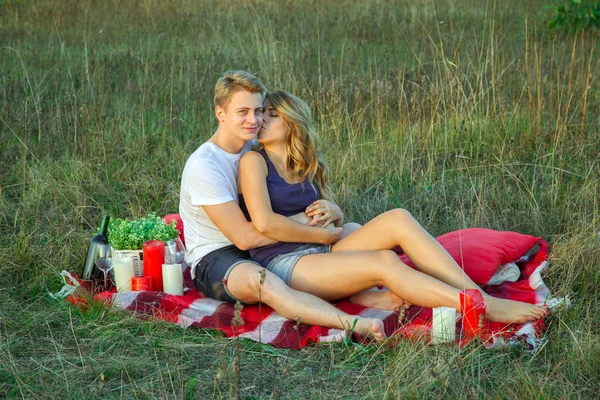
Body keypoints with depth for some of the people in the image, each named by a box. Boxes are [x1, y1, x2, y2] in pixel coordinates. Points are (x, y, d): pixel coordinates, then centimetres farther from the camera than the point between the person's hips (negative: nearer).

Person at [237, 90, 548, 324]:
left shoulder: (305, 167, 21)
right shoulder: (254, 161, -1)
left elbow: (332, 214, 20)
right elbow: (264, 223, -14)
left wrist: (333, 213, -5)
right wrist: (317, 228, -3)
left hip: (321, 252, 7)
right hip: (283, 264, -7)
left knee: (398, 219, -17)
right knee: (384, 262, -28)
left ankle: (479, 294, -25)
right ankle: (485, 309, -32)